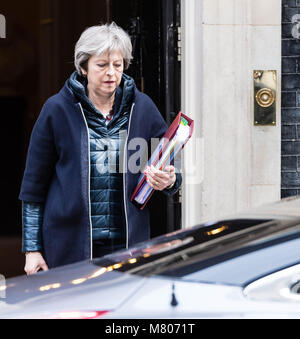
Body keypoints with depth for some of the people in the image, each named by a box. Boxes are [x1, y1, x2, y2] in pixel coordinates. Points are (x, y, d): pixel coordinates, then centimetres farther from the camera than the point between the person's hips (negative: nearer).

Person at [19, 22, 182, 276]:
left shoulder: (142, 107, 6)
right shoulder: (57, 110, 0)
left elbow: (171, 170, 12)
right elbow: (34, 185, 4)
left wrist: (169, 181, -13)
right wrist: (32, 248, 1)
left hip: (128, 244, 2)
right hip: (70, 245, -2)